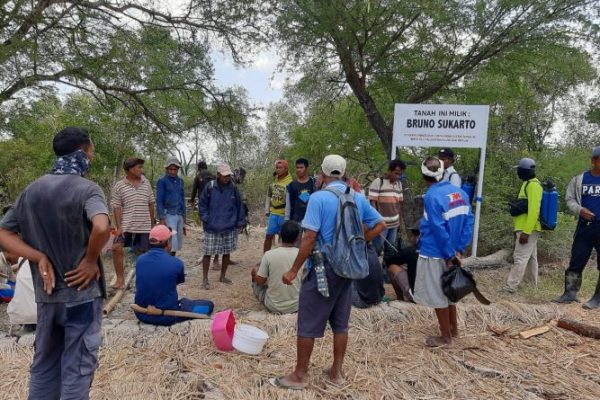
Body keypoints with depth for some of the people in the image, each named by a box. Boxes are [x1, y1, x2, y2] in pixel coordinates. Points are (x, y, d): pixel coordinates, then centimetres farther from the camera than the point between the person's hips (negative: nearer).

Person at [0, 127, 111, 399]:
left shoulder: (31, 190, 6)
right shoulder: (87, 189, -14)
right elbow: (101, 227, -33)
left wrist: (39, 258, -4)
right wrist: (91, 261, -17)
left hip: (46, 294, 6)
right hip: (81, 293, -6)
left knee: (43, 366, 20)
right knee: (77, 368, 6)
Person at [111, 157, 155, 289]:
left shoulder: (146, 183, 6)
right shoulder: (119, 186, -4)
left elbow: (151, 203, 12)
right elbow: (116, 207, -6)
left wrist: (152, 223, 12)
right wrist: (118, 227, -12)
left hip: (144, 227, 2)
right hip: (126, 226, -2)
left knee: (142, 253, 8)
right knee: (117, 248, -10)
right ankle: (120, 279, 3)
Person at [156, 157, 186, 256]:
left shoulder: (180, 181, 13)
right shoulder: (162, 181, -4)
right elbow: (159, 201, -8)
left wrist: (183, 217, 17)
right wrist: (162, 219, -14)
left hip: (179, 215, 6)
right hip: (169, 215, -6)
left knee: (178, 244, 9)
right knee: (172, 244, -12)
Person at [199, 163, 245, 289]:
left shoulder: (233, 188, 1)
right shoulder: (210, 187, -8)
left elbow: (239, 206, 8)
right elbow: (202, 204, 0)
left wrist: (241, 222, 6)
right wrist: (205, 219, -8)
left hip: (230, 228, 3)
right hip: (212, 228, -3)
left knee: (226, 253, 12)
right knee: (208, 253, 0)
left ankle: (222, 276, 28)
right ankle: (205, 279, 14)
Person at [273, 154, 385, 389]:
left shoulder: (319, 198, -14)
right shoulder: (358, 198, 5)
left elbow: (309, 238, -19)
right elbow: (380, 225, 10)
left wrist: (294, 270, -12)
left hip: (322, 267, -6)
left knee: (308, 324, 5)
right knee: (340, 323, 15)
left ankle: (300, 375, 16)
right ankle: (336, 371, 26)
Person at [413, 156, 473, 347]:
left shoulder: (431, 196, -20)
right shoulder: (460, 192, 3)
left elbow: (439, 229, -21)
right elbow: (468, 222, 2)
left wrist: (449, 254, -12)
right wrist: (459, 249, 2)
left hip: (435, 254, -8)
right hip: (451, 251, 8)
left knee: (437, 296, 7)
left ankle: (445, 336, 19)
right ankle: (453, 329, 37)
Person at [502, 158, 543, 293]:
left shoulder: (533, 185, -16)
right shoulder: (528, 184, 17)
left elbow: (534, 210, -23)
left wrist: (526, 232, -26)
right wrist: (519, 229, 24)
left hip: (528, 229, -11)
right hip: (527, 229, 11)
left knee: (520, 258, -10)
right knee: (530, 258, 15)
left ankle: (510, 288, -10)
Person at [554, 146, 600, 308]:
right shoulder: (579, 179, 4)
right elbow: (569, 199, 6)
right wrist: (579, 210, -12)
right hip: (585, 226, 1)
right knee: (576, 262, 5)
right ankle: (570, 293, 15)